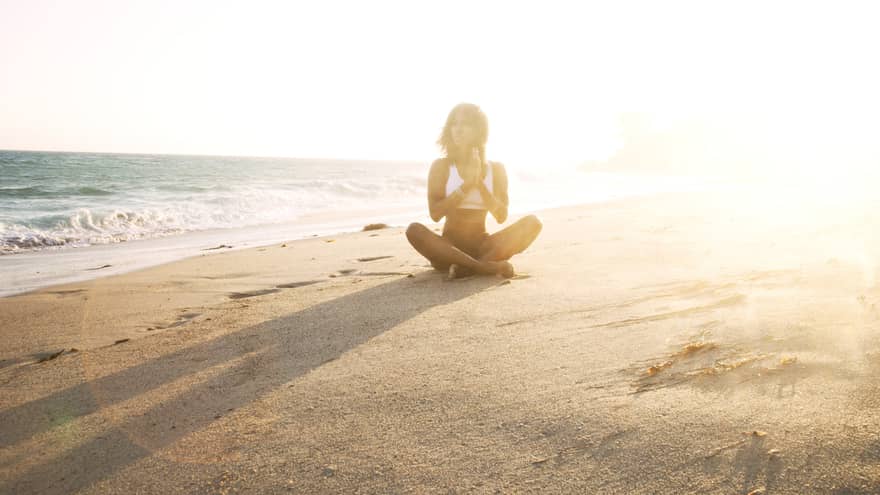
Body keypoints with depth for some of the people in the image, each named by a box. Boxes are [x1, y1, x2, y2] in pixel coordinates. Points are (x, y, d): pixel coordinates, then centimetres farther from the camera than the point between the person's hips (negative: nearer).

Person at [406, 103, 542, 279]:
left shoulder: (496, 169, 8)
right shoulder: (441, 166, 2)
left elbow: (501, 216, -3)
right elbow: (435, 213, -10)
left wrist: (479, 183, -13)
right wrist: (466, 185, -15)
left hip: (482, 246, 2)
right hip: (450, 247, -2)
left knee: (532, 222, -20)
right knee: (414, 230, -32)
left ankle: (467, 267, -31)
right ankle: (488, 266, -35)